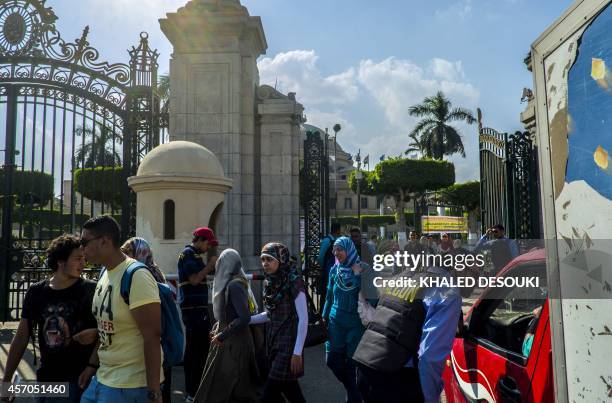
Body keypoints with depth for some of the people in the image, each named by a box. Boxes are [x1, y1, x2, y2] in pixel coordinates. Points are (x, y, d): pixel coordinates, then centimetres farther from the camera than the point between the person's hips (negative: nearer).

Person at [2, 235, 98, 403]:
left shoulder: (91, 290, -9)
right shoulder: (36, 292, 0)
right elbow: (21, 337, 6)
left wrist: (95, 332, -21)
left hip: (81, 378, -3)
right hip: (46, 378, 3)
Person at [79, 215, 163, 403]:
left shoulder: (136, 276, -21)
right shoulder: (105, 273, 7)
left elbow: (152, 336, -23)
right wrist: (92, 365, 16)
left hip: (131, 384, -8)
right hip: (103, 377, 8)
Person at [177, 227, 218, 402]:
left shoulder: (194, 254, 19)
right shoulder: (188, 253, -11)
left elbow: (210, 272, 22)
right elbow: (194, 279, -20)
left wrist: (211, 254, 13)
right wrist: (210, 263, -12)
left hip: (194, 307, 10)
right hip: (194, 308, -10)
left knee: (192, 349, 15)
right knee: (200, 349, -8)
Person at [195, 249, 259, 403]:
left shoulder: (234, 285, -20)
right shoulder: (229, 283, 7)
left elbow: (244, 318, -25)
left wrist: (222, 336, -19)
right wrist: (218, 329, 9)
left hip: (234, 343, -9)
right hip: (229, 339, 9)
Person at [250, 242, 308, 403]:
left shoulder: (294, 281, -14)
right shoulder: (270, 282, 6)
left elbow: (303, 319, -15)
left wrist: (297, 352, -18)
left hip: (288, 343, -7)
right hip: (273, 341, 7)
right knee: (289, 389, 14)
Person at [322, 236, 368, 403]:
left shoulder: (362, 269, -9)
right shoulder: (334, 270, 3)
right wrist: (324, 317, 14)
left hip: (355, 322, -4)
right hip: (336, 321, 4)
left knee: (352, 363, 3)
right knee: (332, 360, 7)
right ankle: (353, 389, 33)